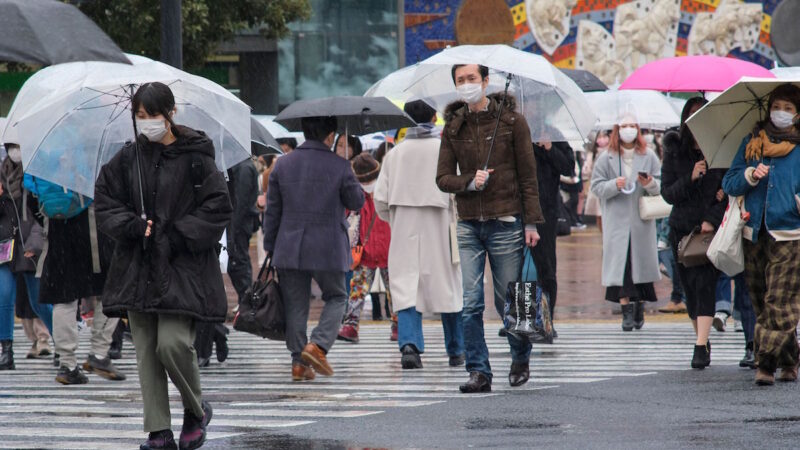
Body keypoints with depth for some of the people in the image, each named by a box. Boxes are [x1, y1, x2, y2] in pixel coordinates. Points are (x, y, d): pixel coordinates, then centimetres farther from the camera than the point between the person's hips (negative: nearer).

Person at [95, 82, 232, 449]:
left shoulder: (195, 158, -6)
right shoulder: (127, 158, 7)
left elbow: (218, 208, -6)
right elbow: (104, 200, 12)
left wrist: (177, 236, -13)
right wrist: (132, 226, -6)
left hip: (182, 267, -5)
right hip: (138, 267, 5)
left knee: (172, 343, -16)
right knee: (146, 350, 2)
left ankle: (196, 410, 10)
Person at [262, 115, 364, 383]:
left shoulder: (283, 165, 2)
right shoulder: (339, 167, -8)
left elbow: (272, 210, 5)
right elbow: (357, 202, 4)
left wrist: (269, 247, 13)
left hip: (289, 249, 3)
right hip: (328, 250, -3)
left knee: (295, 305, 8)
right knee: (336, 298, 13)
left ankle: (299, 361, 6)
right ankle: (318, 345, -7)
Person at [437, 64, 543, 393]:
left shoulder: (511, 121, -1)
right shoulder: (453, 126, 8)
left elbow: (528, 176, 0)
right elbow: (443, 178, 7)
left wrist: (531, 222, -5)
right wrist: (470, 182, -13)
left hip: (505, 222, -3)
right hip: (469, 224, 3)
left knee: (508, 300, 4)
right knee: (471, 303, -5)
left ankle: (521, 358, 28)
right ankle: (479, 371, -1)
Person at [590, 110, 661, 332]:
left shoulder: (649, 157, 8)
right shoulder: (606, 158, 6)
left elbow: (661, 187, 6)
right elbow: (596, 187, 2)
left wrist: (650, 184, -16)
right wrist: (615, 185, -16)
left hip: (642, 221, 1)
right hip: (616, 220, -1)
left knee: (641, 262, 2)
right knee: (621, 264, -9)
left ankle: (640, 307, 17)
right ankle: (627, 311, -11)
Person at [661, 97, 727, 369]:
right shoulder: (674, 152, 6)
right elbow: (667, 193, 2)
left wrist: (712, 219, -13)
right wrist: (690, 178, -14)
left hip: (712, 227, -3)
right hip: (682, 228, 3)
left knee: (705, 283, -14)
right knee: (690, 287, 5)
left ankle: (701, 347, -20)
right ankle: (702, 339, 22)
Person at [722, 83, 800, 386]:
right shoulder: (751, 144, 13)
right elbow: (729, 184, 10)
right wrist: (751, 175, -8)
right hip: (754, 235, 4)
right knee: (760, 301, 6)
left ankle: (766, 363, -14)